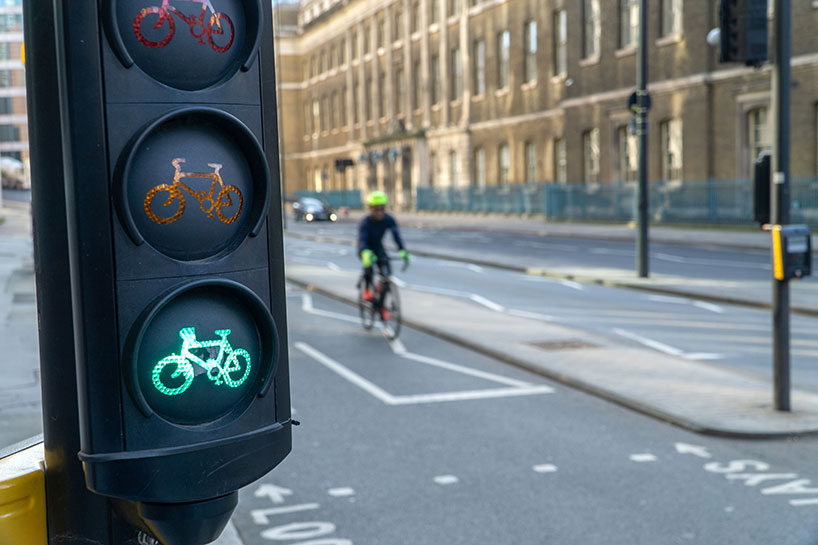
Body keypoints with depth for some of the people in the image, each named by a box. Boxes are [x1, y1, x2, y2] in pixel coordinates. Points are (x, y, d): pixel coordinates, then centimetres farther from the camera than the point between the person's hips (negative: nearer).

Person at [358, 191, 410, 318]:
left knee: (387, 273, -15)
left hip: (378, 248, 3)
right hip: (365, 249, -3)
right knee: (369, 264, -35)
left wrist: (403, 251, -49)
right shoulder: (365, 222, -29)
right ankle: (367, 289, -6)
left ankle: (380, 305, 4)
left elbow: (396, 235, -31)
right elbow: (362, 240, -42)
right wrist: (366, 253, -63)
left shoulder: (389, 220, -20)